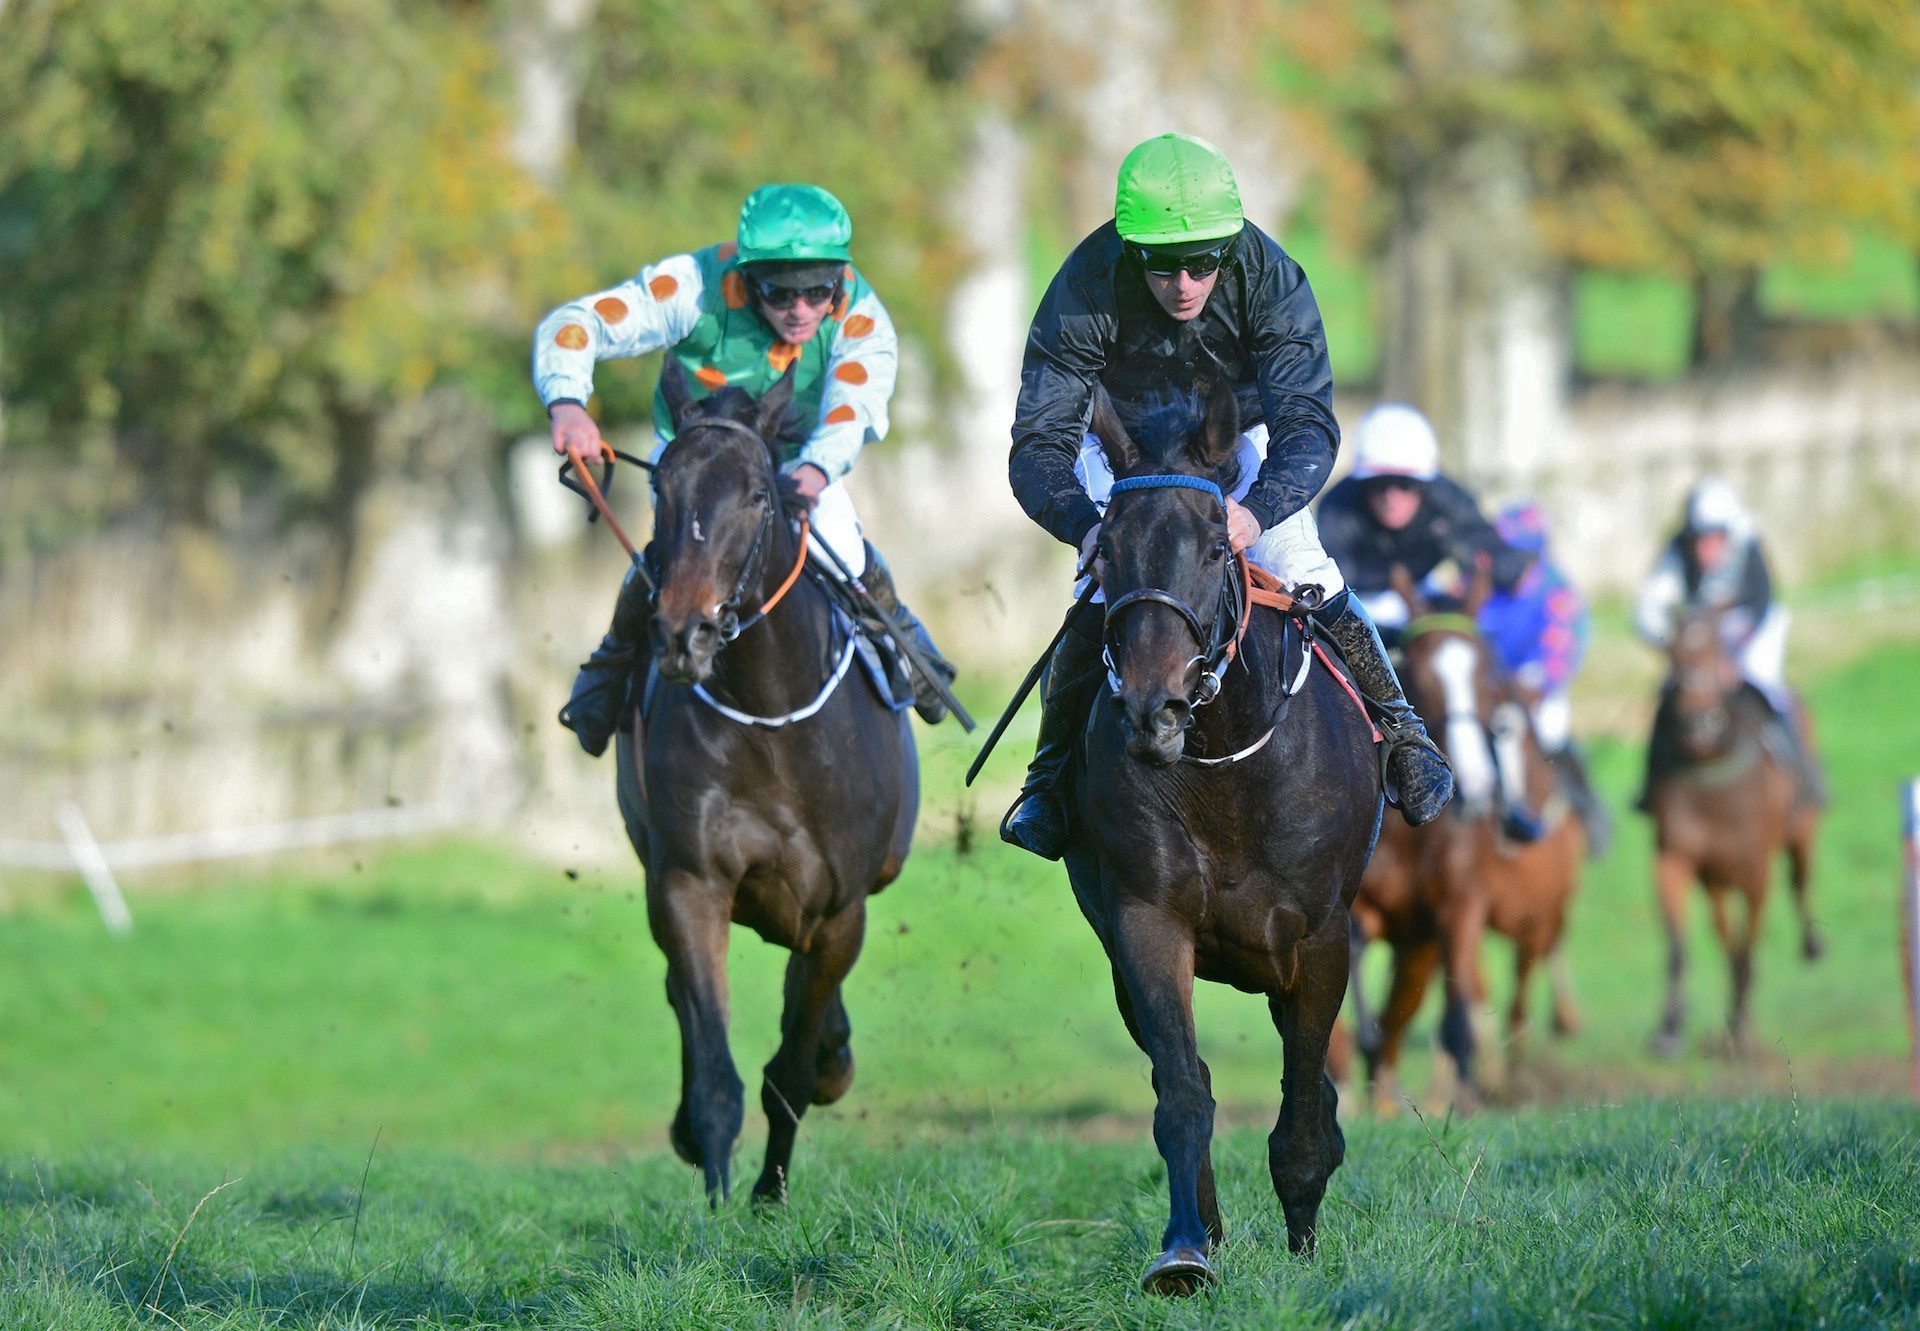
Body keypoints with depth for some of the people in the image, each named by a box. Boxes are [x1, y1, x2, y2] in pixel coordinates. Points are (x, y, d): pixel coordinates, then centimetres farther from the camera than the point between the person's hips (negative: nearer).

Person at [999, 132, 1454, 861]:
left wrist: (1257, 510, -59)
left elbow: (1309, 424, -38)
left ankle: (1400, 734, 7)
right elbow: (1038, 445, -36)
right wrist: (1087, 527, -58)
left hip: (1242, 438, 1)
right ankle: (1049, 775, 2)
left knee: (1303, 578, -13)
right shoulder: (1085, 292, -35)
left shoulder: (1270, 279, -33)